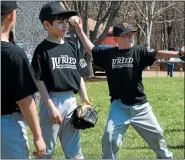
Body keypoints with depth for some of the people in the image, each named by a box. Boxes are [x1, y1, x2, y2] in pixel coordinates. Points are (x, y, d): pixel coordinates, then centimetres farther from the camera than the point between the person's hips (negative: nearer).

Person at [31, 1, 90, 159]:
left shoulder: (72, 47, 10)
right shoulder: (42, 49, -6)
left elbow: (80, 77, 13)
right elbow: (39, 80, -9)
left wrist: (86, 102, 7)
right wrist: (51, 107, -15)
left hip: (71, 100, 6)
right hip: (52, 100, -5)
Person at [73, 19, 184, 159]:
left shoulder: (139, 51, -4)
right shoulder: (108, 54, 1)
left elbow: (157, 54, -18)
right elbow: (91, 49, 11)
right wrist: (80, 32, 3)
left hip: (140, 106, 0)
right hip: (119, 106, 0)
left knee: (156, 134, 10)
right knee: (110, 137, -10)